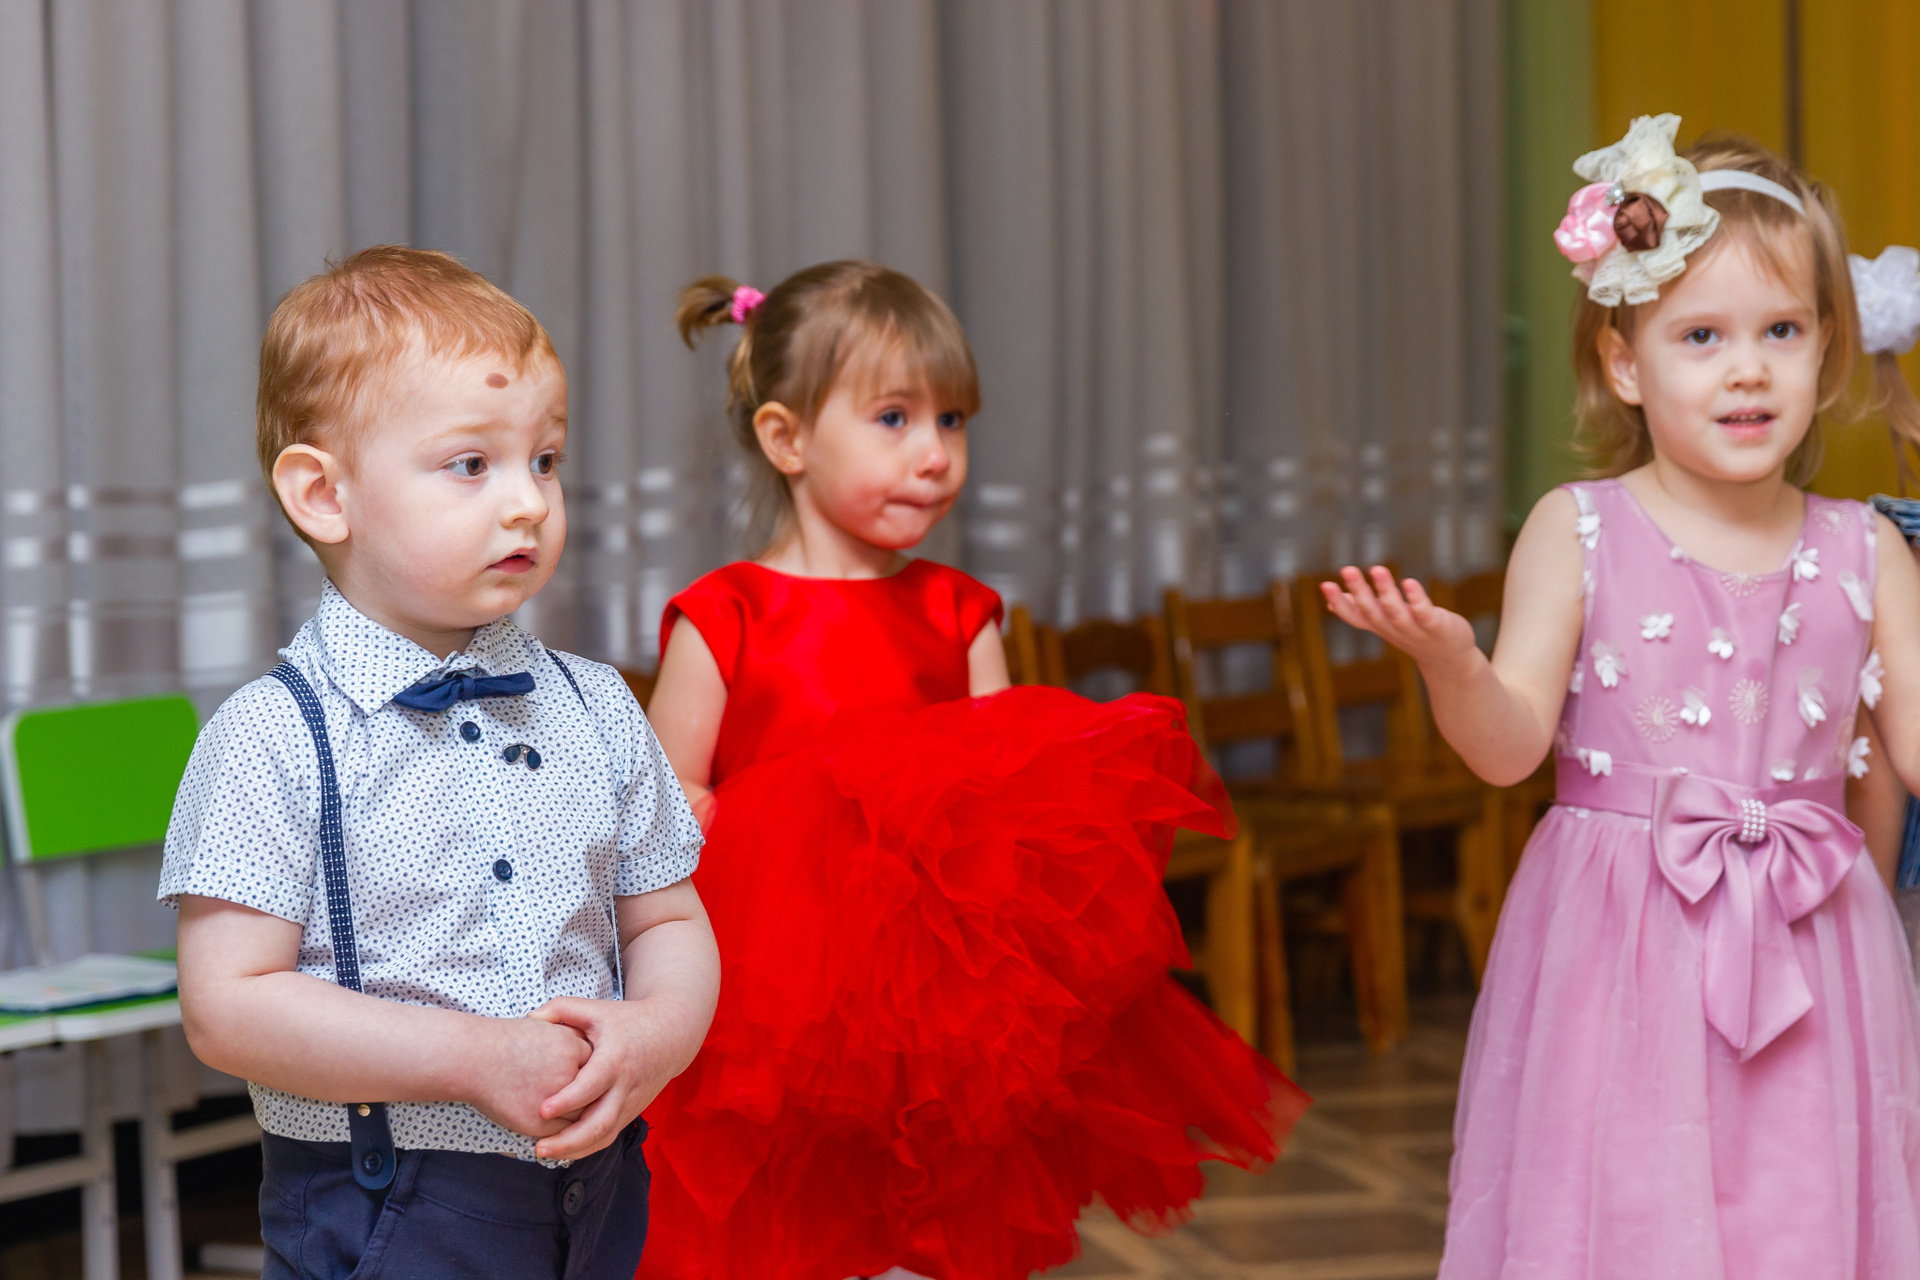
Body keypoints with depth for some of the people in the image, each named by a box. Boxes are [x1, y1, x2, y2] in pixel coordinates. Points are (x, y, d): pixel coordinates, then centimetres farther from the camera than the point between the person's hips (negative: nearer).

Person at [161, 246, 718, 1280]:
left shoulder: (596, 713, 6)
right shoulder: (274, 739, -10)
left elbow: (667, 922, 11)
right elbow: (230, 1007, -14)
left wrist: (658, 1033, -12)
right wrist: (473, 1058, -21)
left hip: (597, 1192, 5)